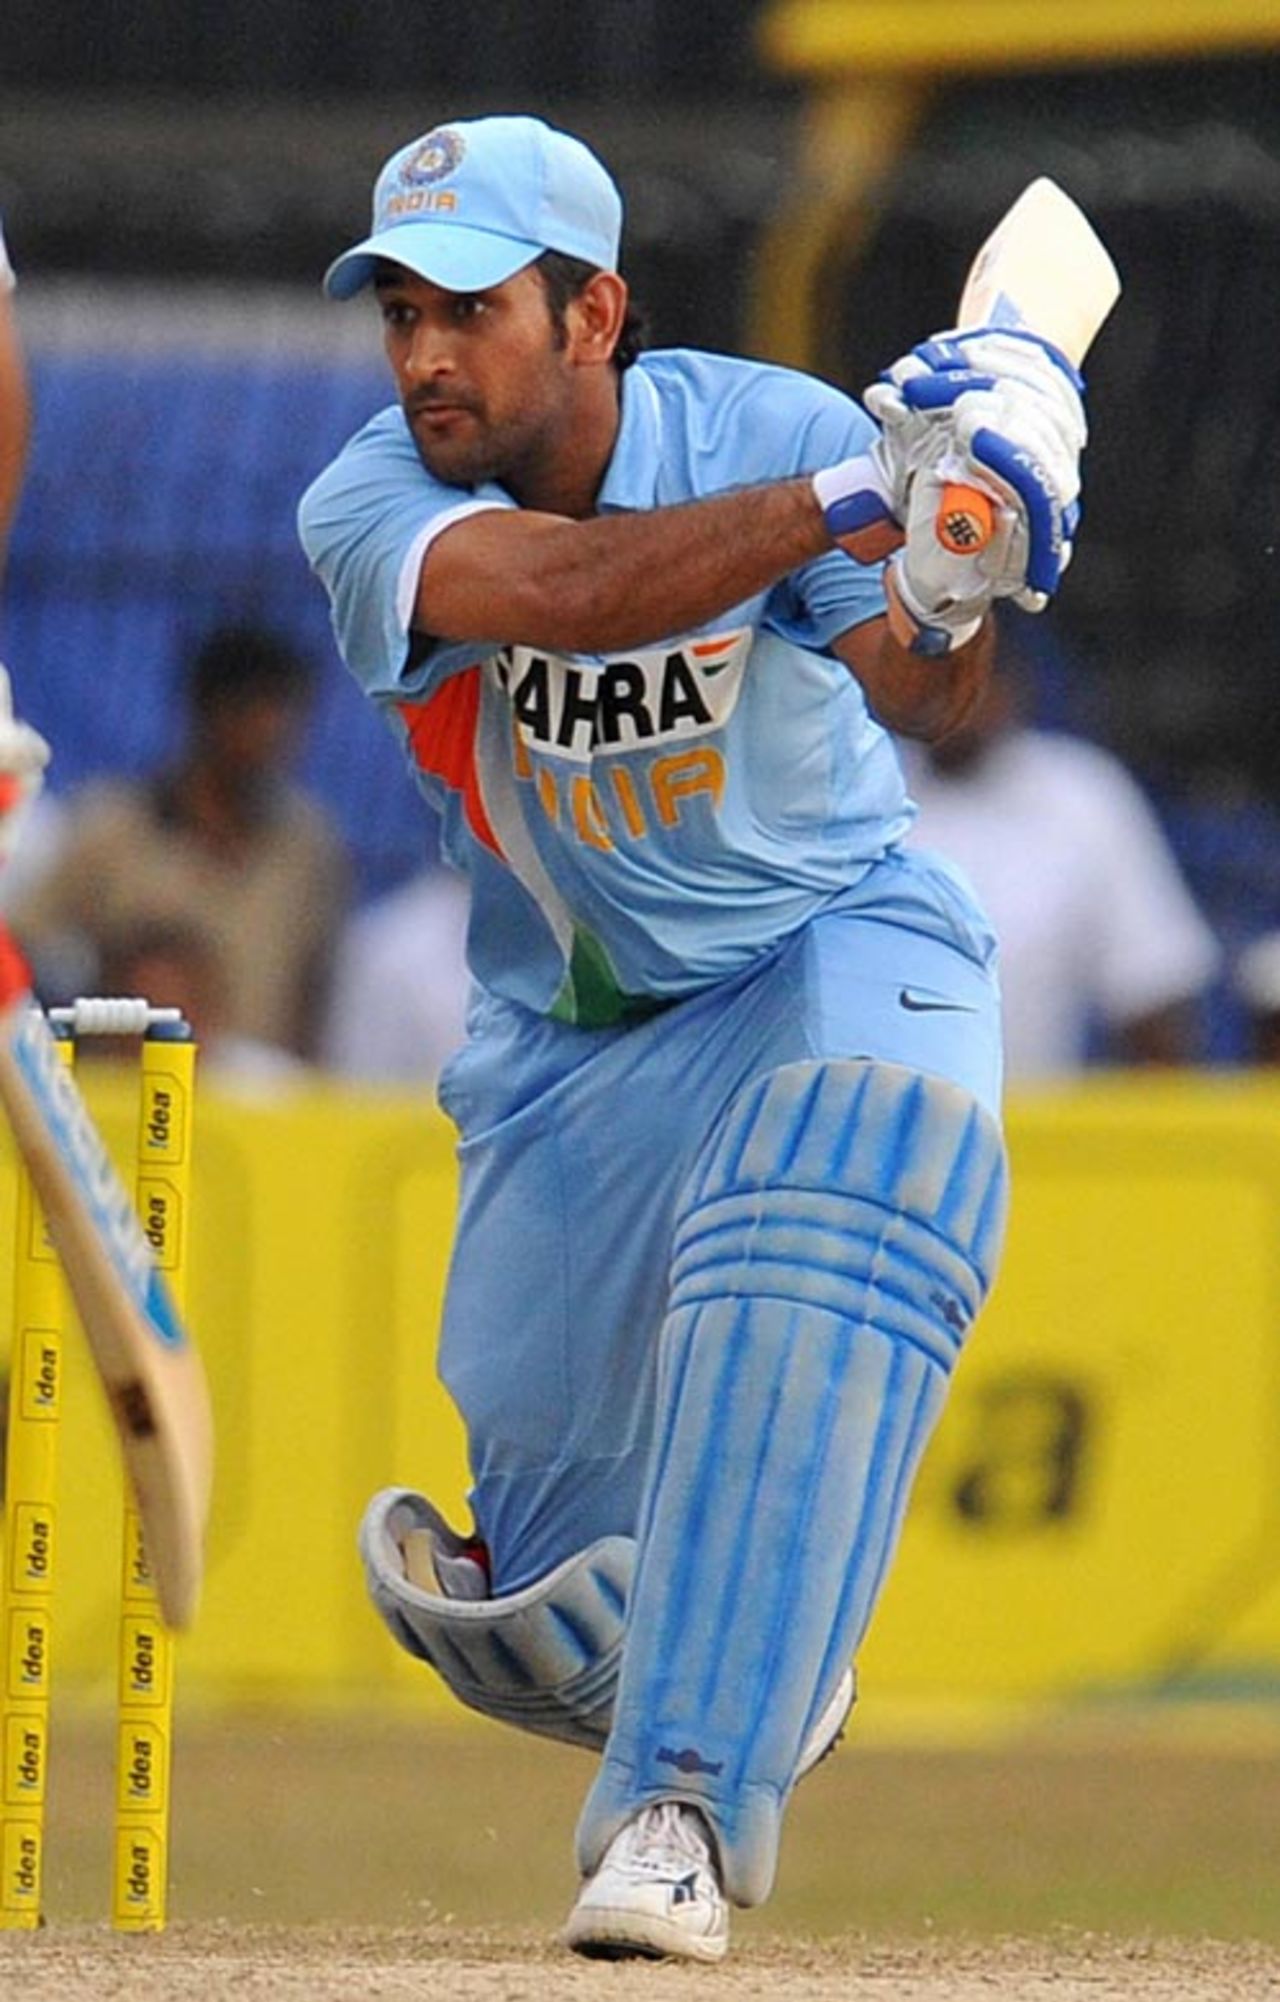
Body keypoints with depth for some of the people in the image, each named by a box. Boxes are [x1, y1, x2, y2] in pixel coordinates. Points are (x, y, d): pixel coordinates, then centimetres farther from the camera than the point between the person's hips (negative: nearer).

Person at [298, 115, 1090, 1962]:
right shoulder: (373, 507, -18)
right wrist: (854, 500, -51)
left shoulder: (770, 430, -19)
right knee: (556, 1530, 1)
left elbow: (916, 696, -33)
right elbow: (565, 591, -39)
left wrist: (953, 602, -57)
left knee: (845, 1200, -37)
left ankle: (685, 1806, -37)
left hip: (833, 950, -3)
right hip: (571, 1031, 3)